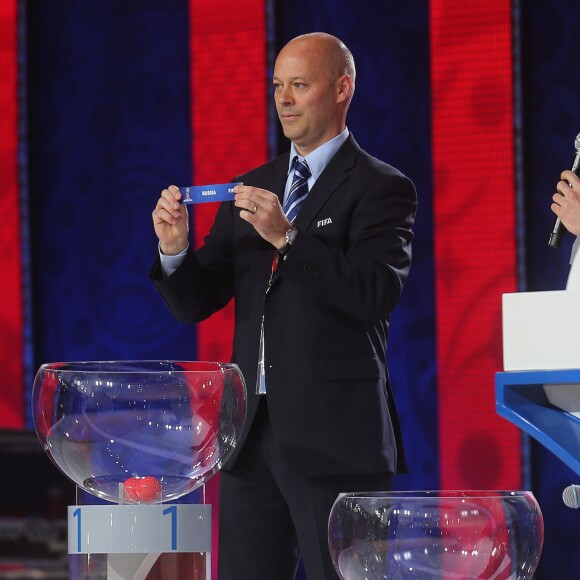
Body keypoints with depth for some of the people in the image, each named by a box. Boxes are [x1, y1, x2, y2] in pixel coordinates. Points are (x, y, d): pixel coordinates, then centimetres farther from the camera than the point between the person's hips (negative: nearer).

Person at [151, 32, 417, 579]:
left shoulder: (380, 188, -2)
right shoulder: (250, 190, 17)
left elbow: (379, 293, -17)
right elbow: (196, 303, 14)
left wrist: (288, 238, -24)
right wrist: (175, 247, -7)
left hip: (333, 436, -6)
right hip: (251, 432, 6)